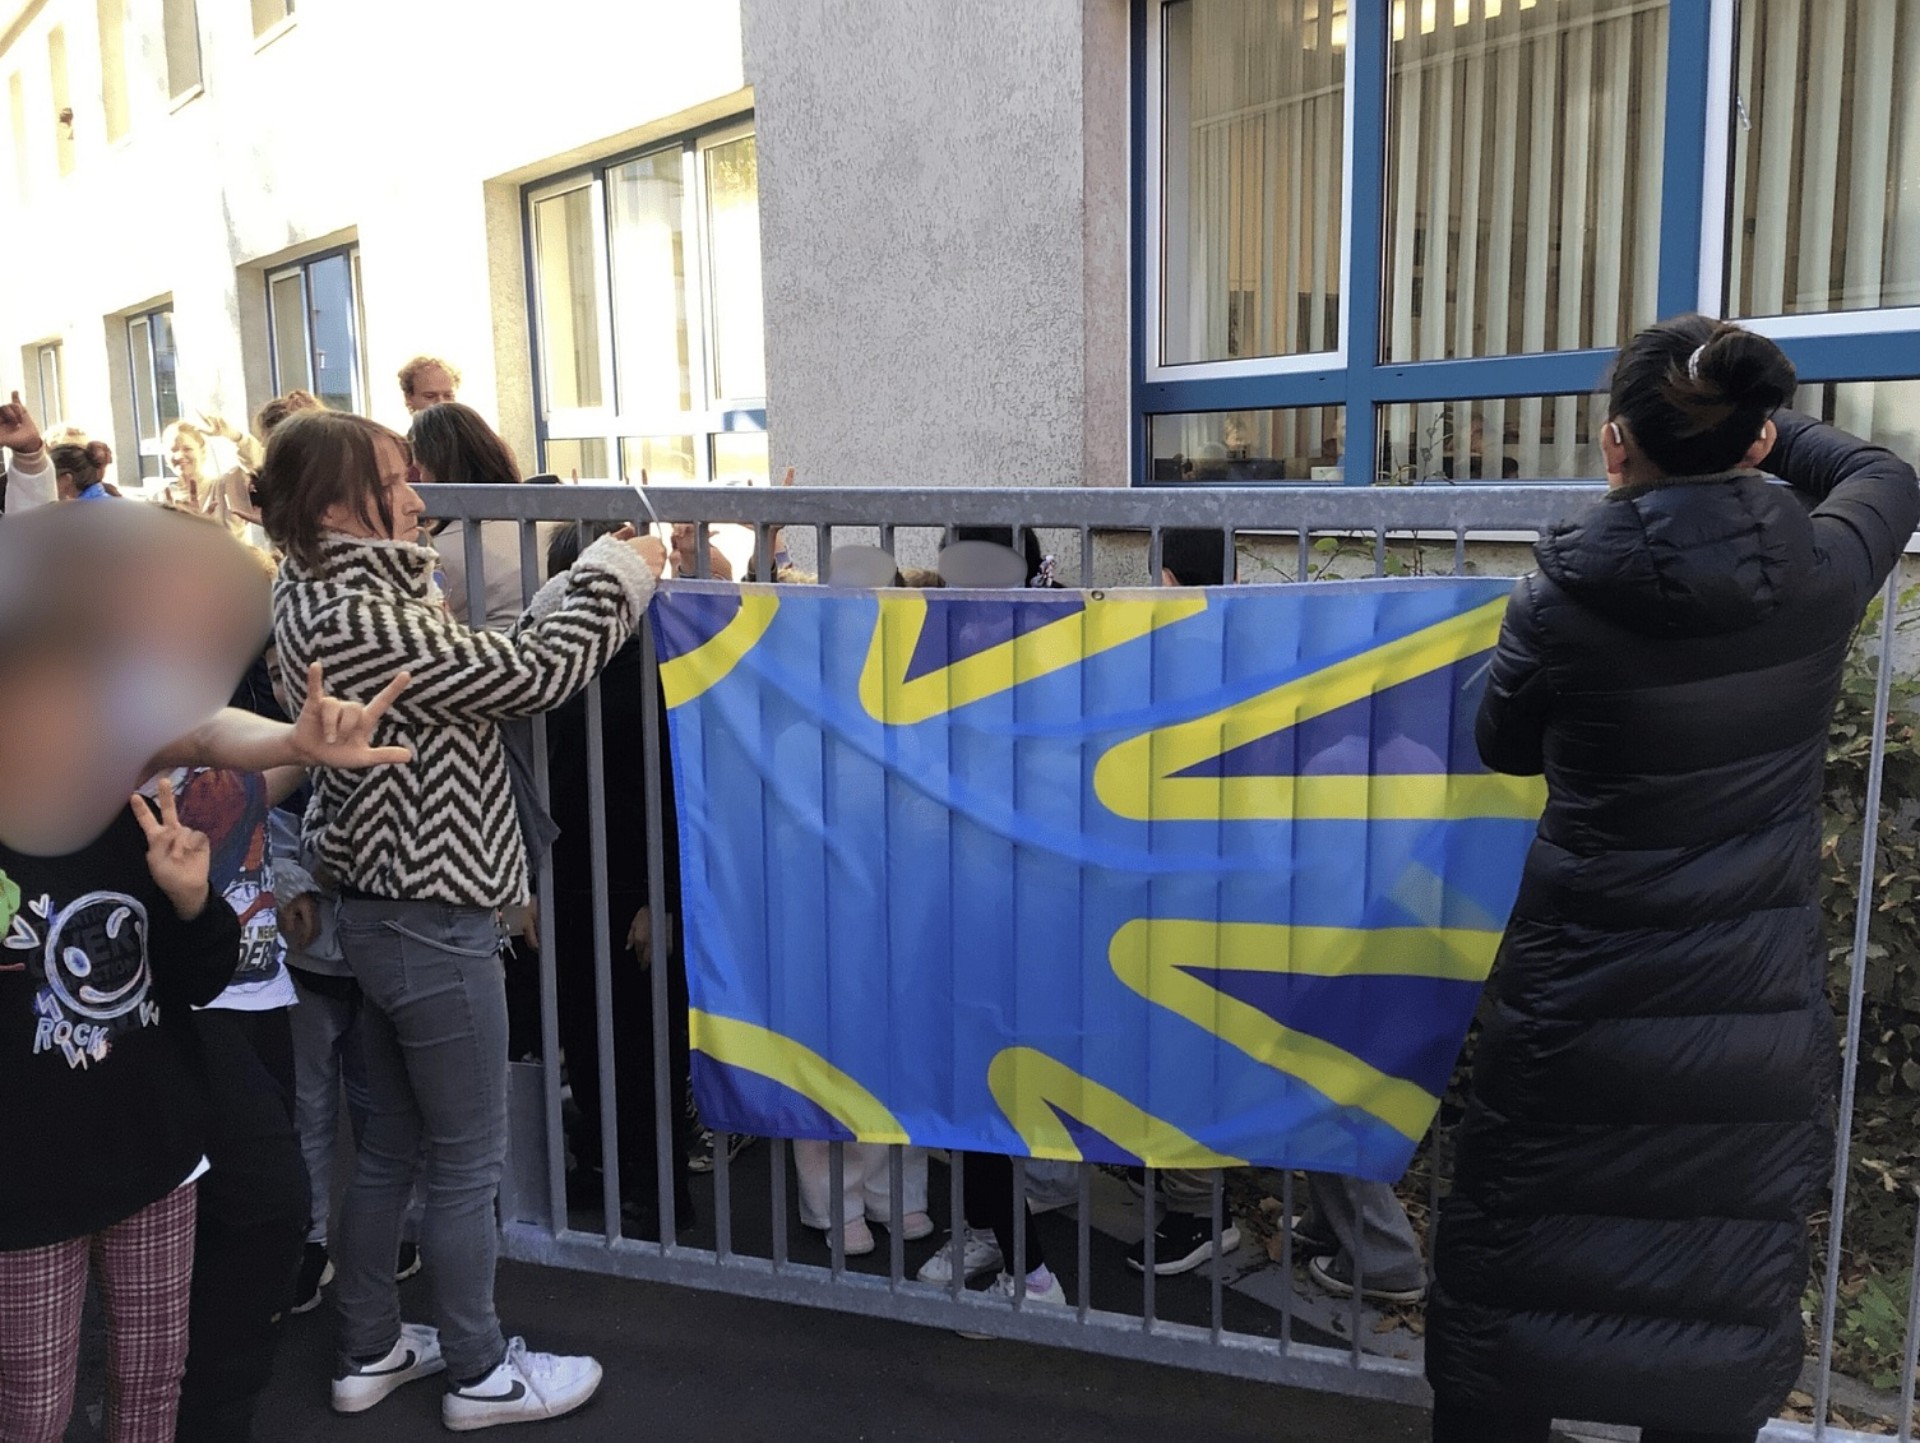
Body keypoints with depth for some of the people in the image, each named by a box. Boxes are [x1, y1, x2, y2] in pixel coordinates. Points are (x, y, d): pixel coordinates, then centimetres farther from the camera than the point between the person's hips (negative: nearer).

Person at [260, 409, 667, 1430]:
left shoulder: (319, 603, 6)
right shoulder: (359, 621, -25)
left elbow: (488, 665, 10)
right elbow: (533, 675, -21)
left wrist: (589, 580, 8)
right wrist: (615, 578, -6)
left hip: (382, 913, 10)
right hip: (433, 926, -10)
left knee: (391, 1144, 22)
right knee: (467, 1162, 7)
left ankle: (370, 1352, 38)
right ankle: (481, 1375, 25)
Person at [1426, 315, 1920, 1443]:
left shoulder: (1562, 603, -13)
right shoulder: (1822, 573, -6)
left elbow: (1507, 746, 7)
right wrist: (1770, 430, 32)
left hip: (1579, 1021, -2)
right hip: (1761, 1031, 3)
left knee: (1505, 1311, 14)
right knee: (1721, 1337, 17)